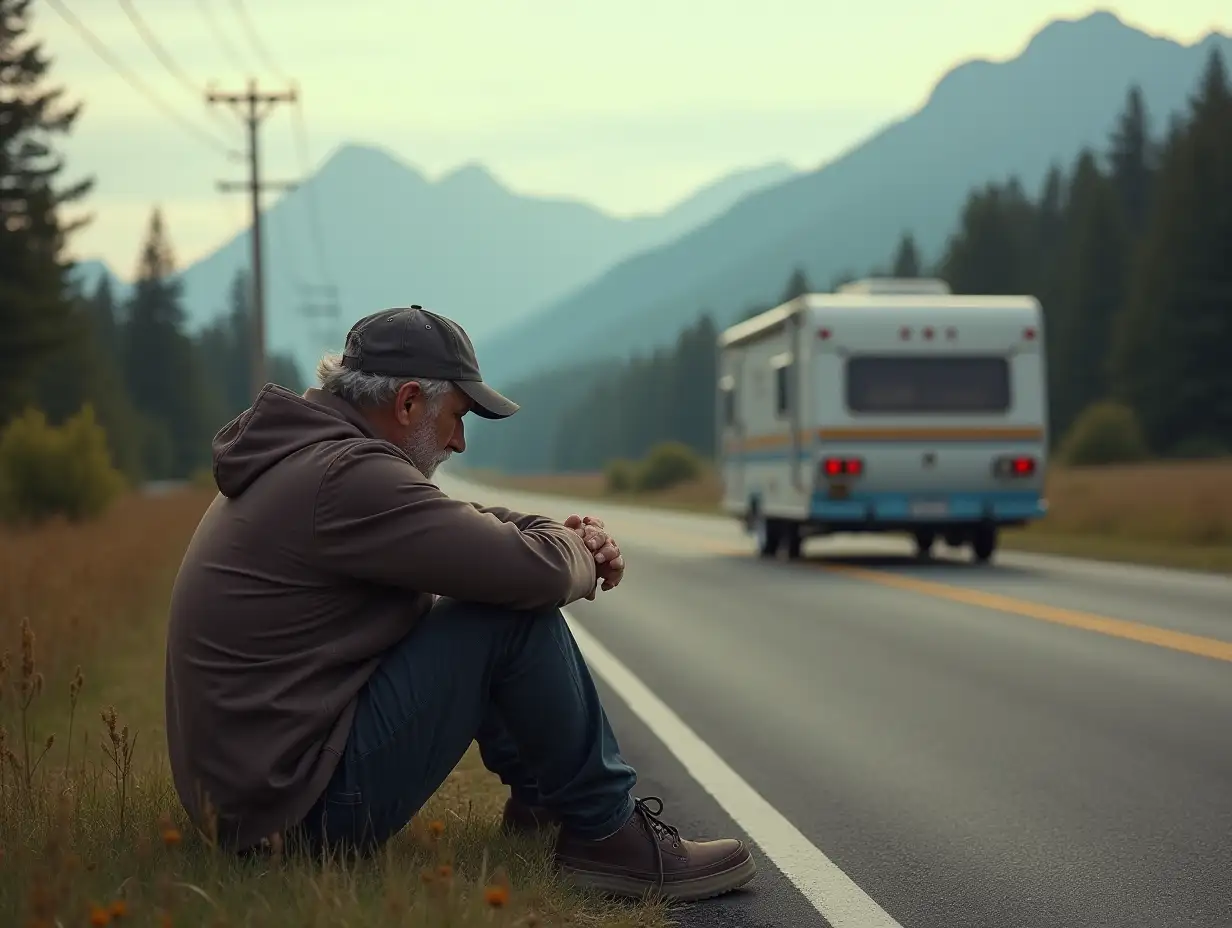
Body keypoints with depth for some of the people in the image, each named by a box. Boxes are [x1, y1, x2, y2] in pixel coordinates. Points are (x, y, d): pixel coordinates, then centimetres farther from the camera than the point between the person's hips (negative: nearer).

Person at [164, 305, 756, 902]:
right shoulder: (344, 477, -21)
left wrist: (563, 533, 4)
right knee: (517, 616, -13)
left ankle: (539, 792, 30)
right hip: (301, 813, -11)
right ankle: (607, 836, 0)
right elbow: (535, 570, -22)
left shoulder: (294, 458, 11)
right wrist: (580, 555, 1)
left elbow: (460, 523, 21)